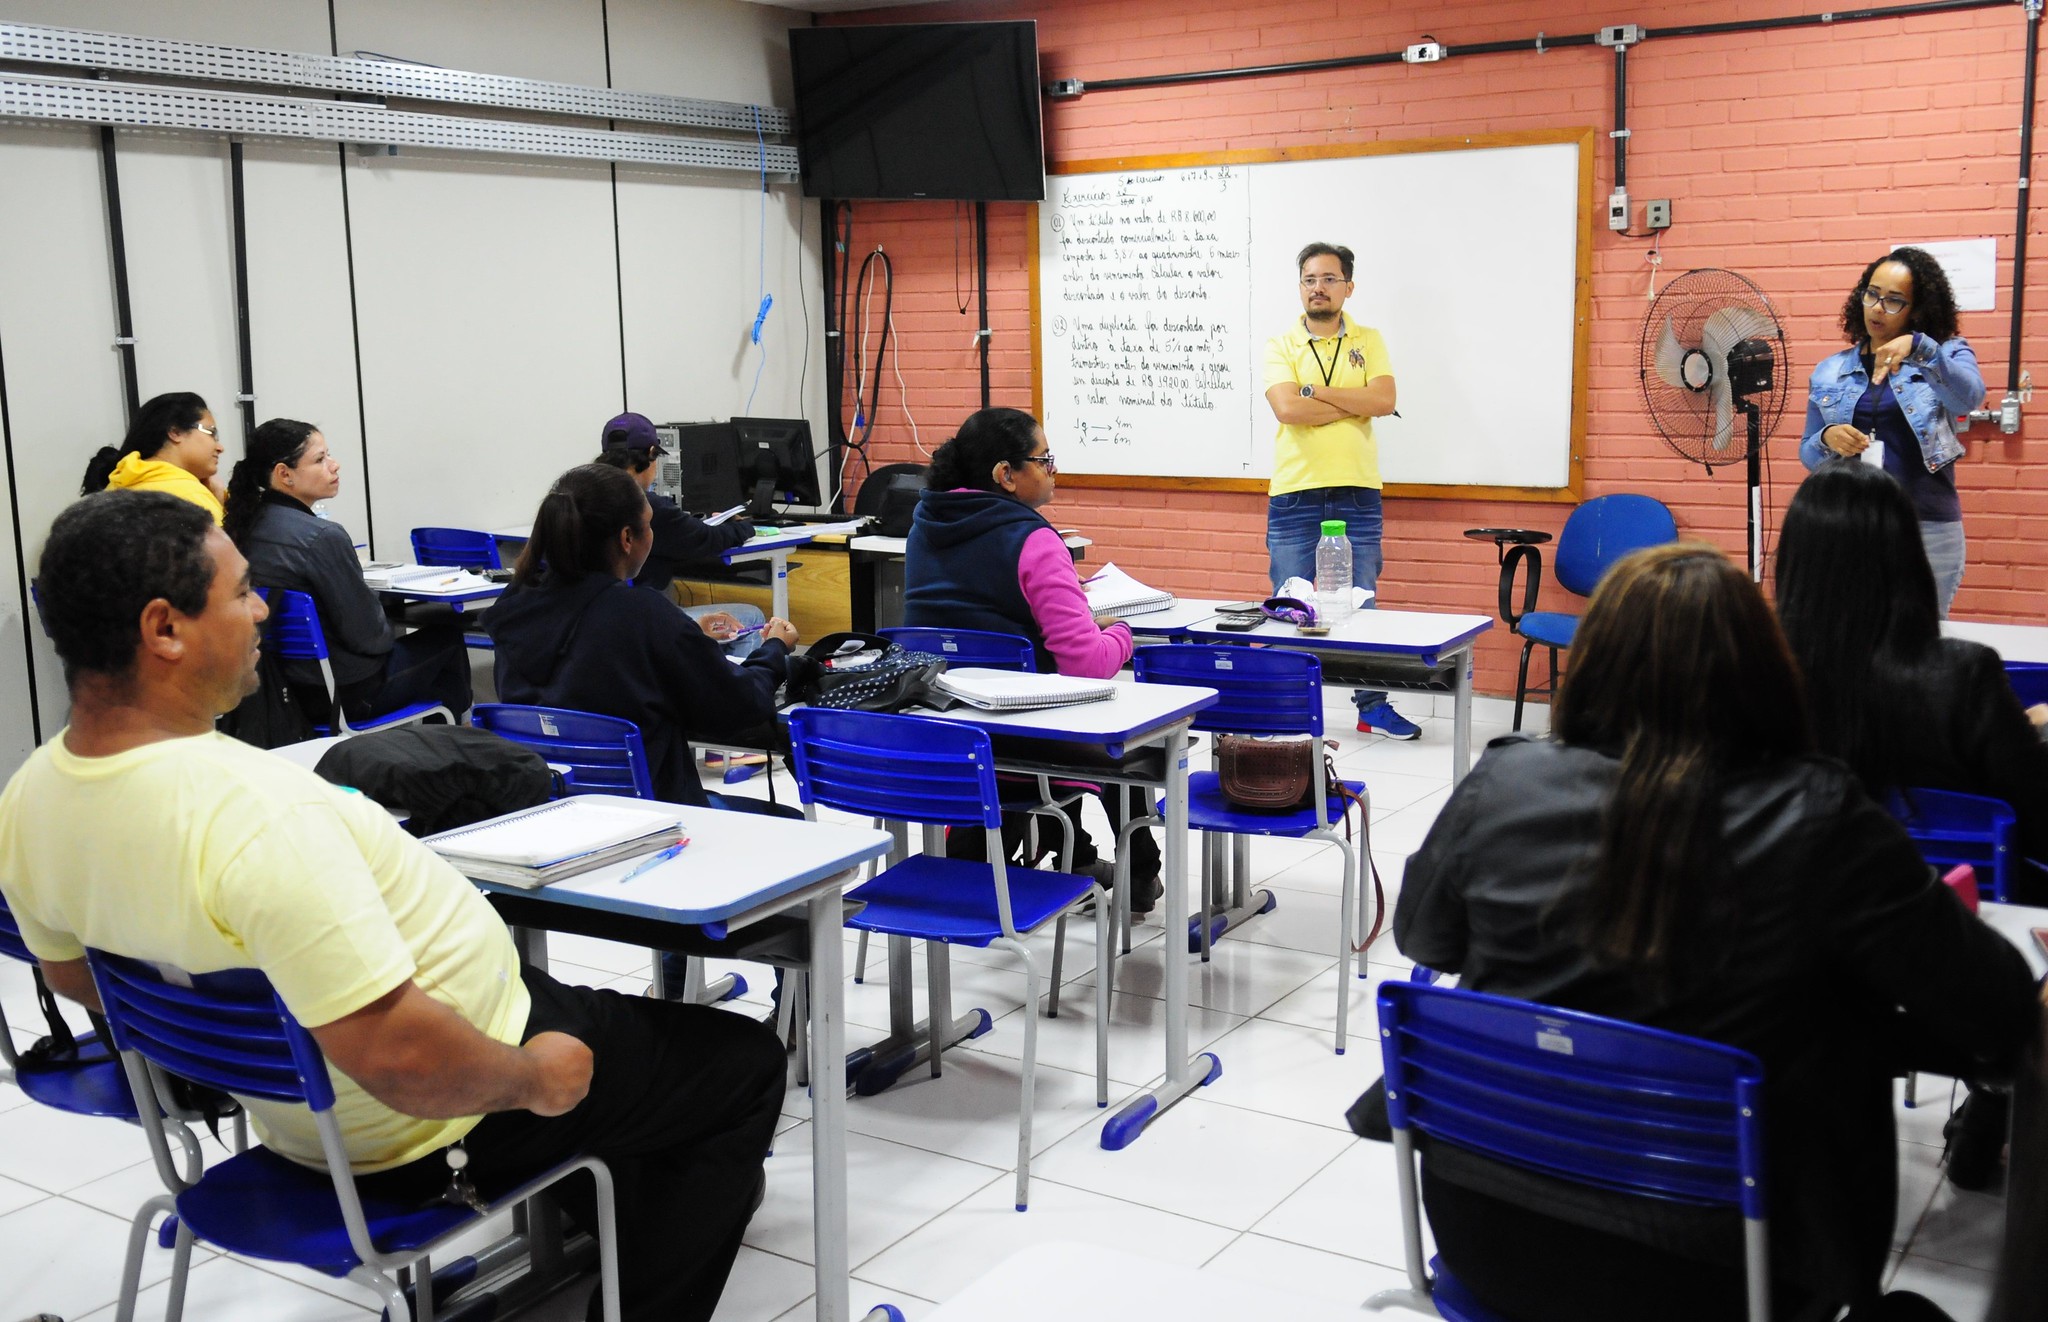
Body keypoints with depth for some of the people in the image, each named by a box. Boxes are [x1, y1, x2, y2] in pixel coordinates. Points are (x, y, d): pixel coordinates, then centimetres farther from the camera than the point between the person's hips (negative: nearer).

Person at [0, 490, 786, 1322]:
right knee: (745, 1064, 9)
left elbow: (78, 978, 9)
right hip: (437, 1127, -9)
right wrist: (534, 1079, -19)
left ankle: (609, 1233, 43)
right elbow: (400, 1060, -37)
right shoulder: (258, 814, -38)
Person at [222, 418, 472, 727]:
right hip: (349, 694, -8)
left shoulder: (249, 527, -1)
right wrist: (390, 635, 3)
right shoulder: (322, 536, -26)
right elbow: (367, 634, -19)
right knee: (448, 632, 17)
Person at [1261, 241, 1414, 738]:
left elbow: (1384, 400, -7)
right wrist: (1354, 405, -7)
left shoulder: (1368, 341, 9)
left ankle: (1373, 706, 18)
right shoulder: (1280, 346, 4)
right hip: (1294, 495, -1)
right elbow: (1287, 408, -13)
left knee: (1362, 604, 8)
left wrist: (1316, 391, -10)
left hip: (1357, 494, 1)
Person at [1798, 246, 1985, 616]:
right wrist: (1827, 439, -11)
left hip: (1928, 527, -2)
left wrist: (1919, 345, -31)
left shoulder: (1946, 355, 4)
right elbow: (1808, 454, 12)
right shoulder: (1830, 372, 9)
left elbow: (1969, 398, -18)